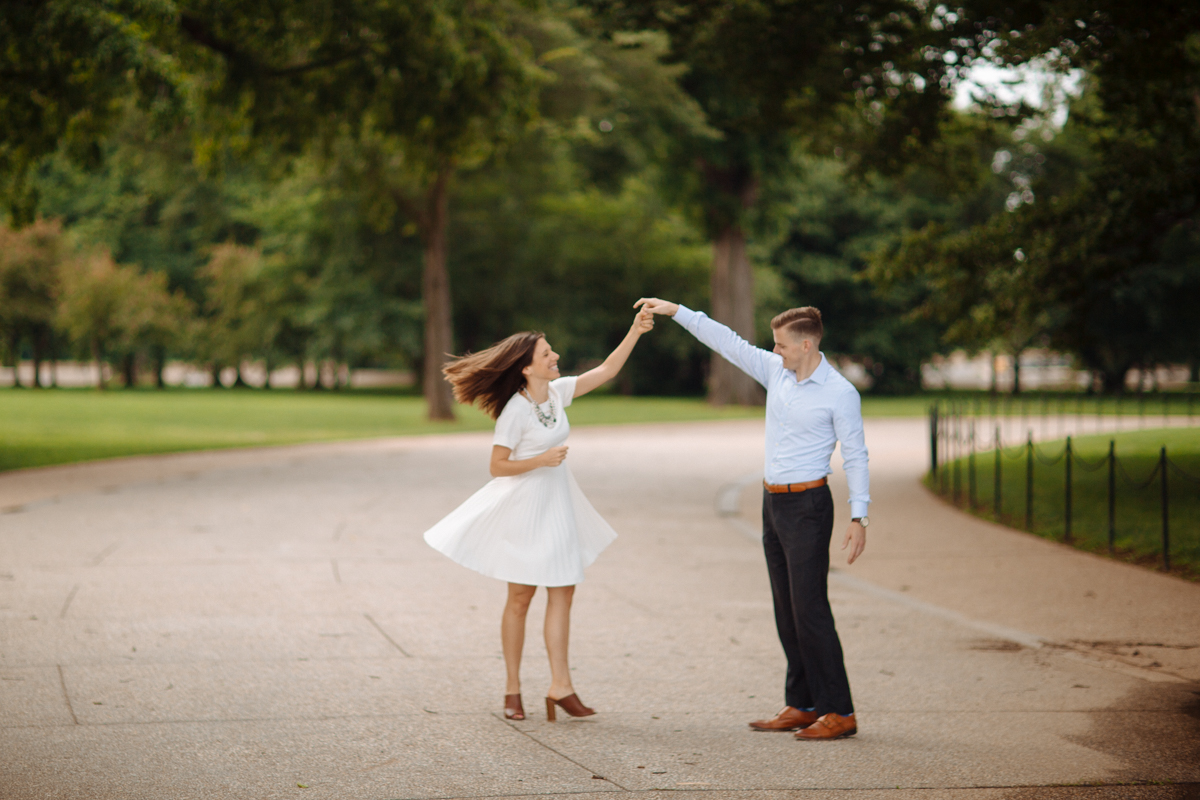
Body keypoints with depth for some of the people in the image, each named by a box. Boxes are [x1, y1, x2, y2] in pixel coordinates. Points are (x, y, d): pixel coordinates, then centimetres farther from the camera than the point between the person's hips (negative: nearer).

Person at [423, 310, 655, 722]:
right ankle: (513, 690, 12)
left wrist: (635, 332, -1)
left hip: (558, 503, 7)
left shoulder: (558, 392, 2)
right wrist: (541, 460, -21)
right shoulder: (515, 411, -17)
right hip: (525, 506, -7)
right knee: (520, 598, 2)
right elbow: (497, 467, -14)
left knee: (562, 593, 2)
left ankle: (560, 686, 2)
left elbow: (606, 371, 6)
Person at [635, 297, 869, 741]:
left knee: (809, 608, -10)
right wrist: (676, 311, 10)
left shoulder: (840, 393, -11)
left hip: (807, 504, -8)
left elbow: (855, 455, -10)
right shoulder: (776, 371, 7)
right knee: (786, 609, 9)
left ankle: (838, 712, -7)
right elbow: (728, 342, 11)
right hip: (773, 501, 8)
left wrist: (859, 517, -15)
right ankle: (801, 705, 15)